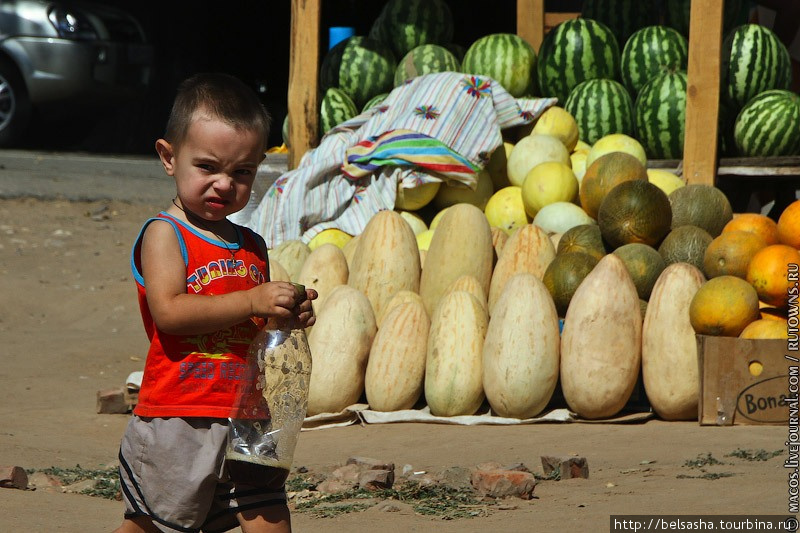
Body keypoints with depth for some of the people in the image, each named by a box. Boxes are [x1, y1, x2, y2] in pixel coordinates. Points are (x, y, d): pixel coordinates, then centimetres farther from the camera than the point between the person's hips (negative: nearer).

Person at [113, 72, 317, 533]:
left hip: (248, 420, 6)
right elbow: (169, 311, -21)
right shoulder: (164, 236, -6)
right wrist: (252, 302, -24)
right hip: (179, 421, -6)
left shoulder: (252, 246, 14)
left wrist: (292, 314, 0)